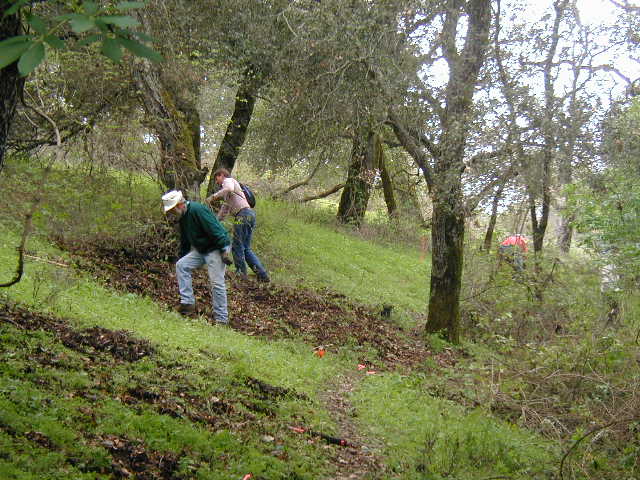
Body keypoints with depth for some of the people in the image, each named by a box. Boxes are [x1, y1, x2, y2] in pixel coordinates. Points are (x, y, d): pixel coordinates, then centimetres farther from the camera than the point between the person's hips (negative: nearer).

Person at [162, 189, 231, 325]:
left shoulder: (197, 210, -23)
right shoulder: (182, 217, 8)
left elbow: (215, 231, -25)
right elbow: (185, 241, 21)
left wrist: (225, 251, -25)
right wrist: (182, 257, 23)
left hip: (215, 249, -9)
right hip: (200, 250, 9)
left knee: (216, 282, -12)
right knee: (181, 265, -3)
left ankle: (222, 319, -5)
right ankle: (187, 302, -3)